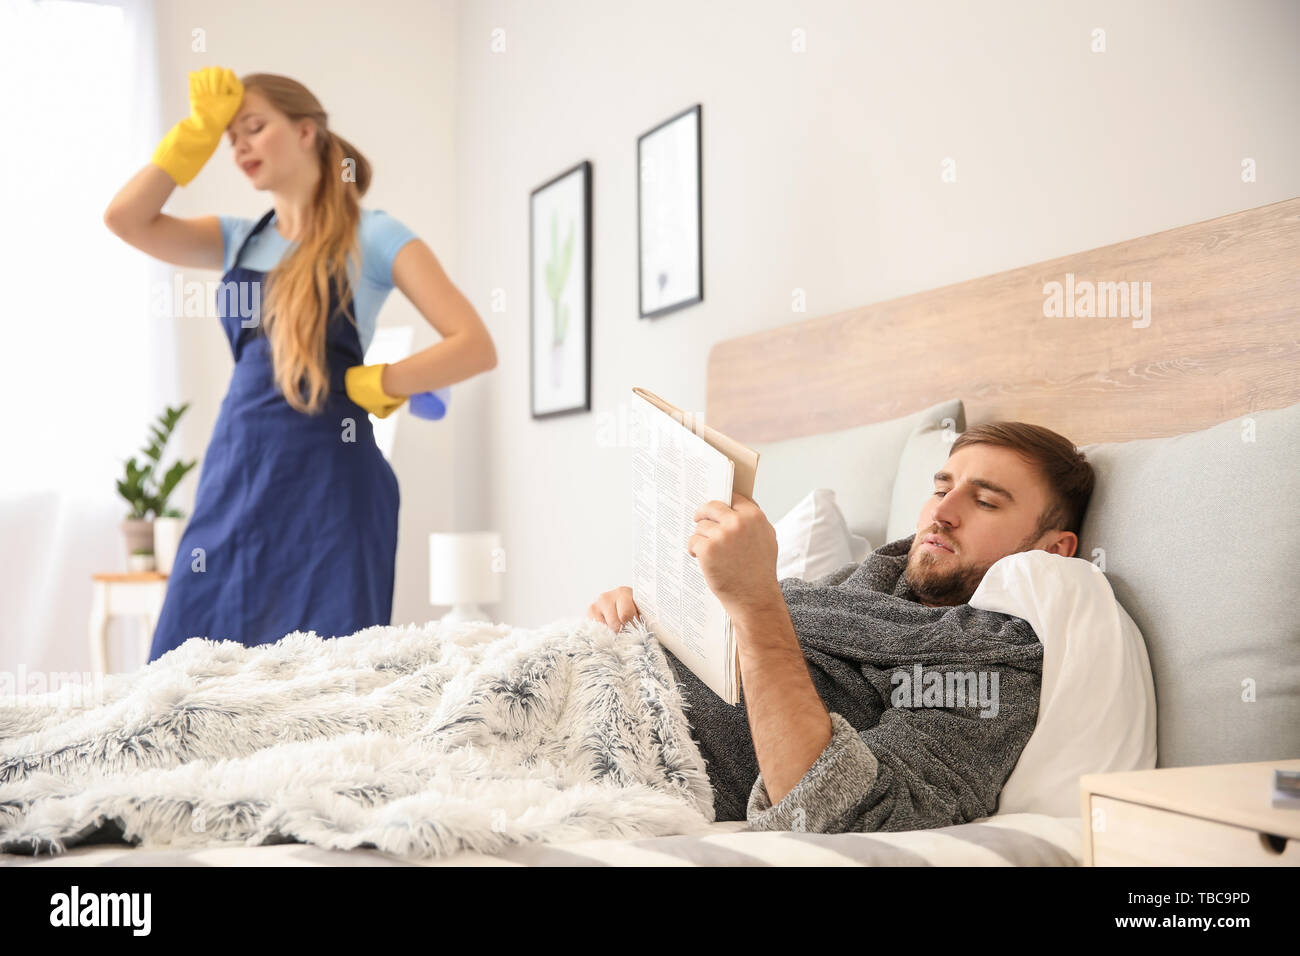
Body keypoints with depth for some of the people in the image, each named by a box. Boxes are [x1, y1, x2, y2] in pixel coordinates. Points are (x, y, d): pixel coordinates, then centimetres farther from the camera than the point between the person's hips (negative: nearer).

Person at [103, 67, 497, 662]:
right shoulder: (240, 240, 18)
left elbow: (475, 347, -8)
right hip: (236, 476, 5)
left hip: (326, 480, -5)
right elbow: (126, 219, 5)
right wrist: (197, 131, 5)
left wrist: (367, 386, -7)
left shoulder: (372, 235, 1)